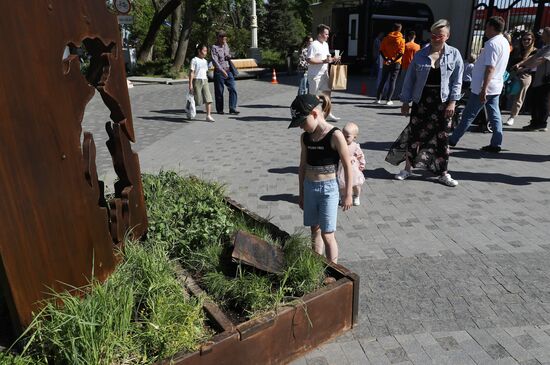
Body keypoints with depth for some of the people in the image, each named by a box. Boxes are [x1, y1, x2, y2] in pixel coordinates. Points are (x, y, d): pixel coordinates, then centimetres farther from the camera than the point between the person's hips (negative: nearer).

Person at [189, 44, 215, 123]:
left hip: (205, 81, 6)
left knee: (208, 98, -7)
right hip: (197, 81, -6)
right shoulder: (194, 60, -5)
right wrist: (190, 84, -14)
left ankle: (208, 116, -6)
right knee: (198, 99, -3)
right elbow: (191, 72, -9)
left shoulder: (205, 61, 14)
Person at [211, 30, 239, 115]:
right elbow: (215, 61, -18)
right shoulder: (214, 48, -9)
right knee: (219, 91, 3)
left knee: (233, 89, -5)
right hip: (219, 72, -5)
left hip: (228, 71, 6)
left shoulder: (226, 45, 12)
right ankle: (220, 110, 15)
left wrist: (229, 56, 3)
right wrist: (222, 71, -29)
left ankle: (232, 108, -2)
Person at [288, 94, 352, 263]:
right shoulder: (305, 137, 3)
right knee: (314, 229, 16)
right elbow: (303, 166, 11)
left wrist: (348, 194, -7)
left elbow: (347, 166, -10)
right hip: (309, 187, 6)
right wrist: (301, 193, 15)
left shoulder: (335, 136, -15)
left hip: (328, 188, -6)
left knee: (327, 234, 0)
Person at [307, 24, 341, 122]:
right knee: (313, 95, 1)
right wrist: (324, 61, -23)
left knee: (327, 92, 5)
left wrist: (333, 59, 3)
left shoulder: (325, 44, 15)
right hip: (315, 75, -8)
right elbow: (309, 60, -21)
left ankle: (328, 114, 9)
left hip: (324, 74, 8)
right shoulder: (314, 45, -13)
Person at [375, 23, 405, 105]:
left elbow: (381, 50, -4)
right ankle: (388, 100, 0)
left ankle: (378, 99, 9)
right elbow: (401, 53, -14)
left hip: (386, 63, 2)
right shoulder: (401, 40, -3)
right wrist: (394, 60, -12)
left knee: (383, 80, 10)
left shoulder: (386, 38, 3)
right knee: (392, 81, 3)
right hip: (396, 63, -2)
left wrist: (386, 59, -11)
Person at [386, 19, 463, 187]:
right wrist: (405, 101, 1)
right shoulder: (420, 55, 0)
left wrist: (452, 102, -8)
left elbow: (457, 81, 1)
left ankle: (443, 174, 15)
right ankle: (407, 168, 18)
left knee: (442, 137, 5)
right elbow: (410, 79, 3)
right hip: (421, 100, 0)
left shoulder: (454, 54, 1)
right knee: (415, 134, 3)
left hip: (442, 101, 0)